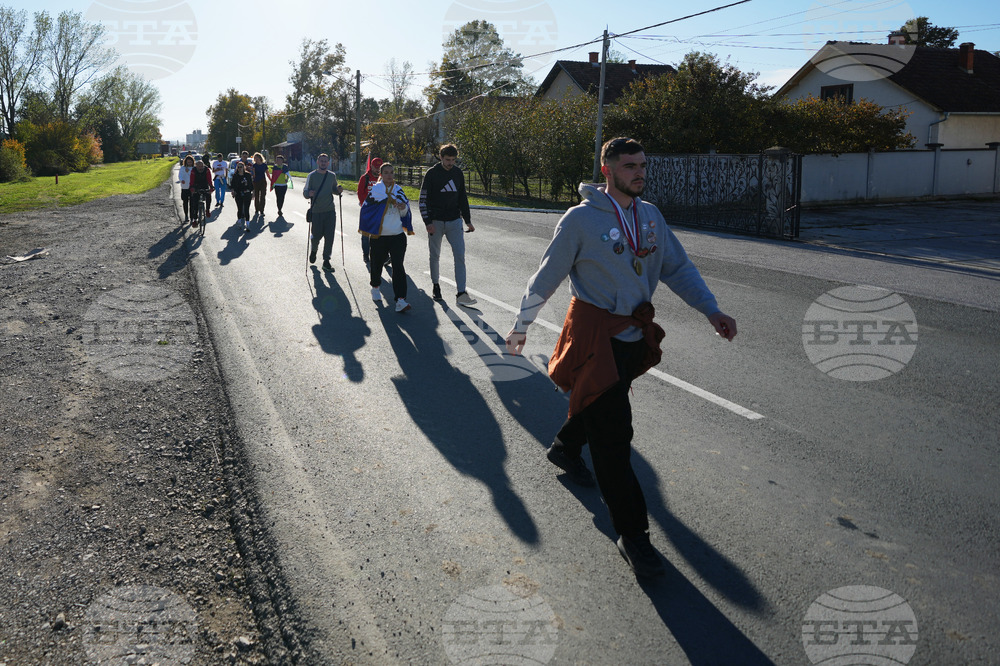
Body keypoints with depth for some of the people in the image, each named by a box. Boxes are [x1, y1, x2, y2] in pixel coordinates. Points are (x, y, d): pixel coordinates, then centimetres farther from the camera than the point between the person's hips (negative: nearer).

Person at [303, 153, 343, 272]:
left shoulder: (332, 175, 9)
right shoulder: (312, 176, -2)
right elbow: (305, 192, -4)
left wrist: (338, 191, -4)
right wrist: (309, 193, -27)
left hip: (330, 210, 3)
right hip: (316, 211, -3)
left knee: (329, 236, -2)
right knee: (316, 235, 4)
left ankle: (326, 261, 8)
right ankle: (313, 251, 38)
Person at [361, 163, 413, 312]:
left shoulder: (398, 190, 7)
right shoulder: (375, 189, -3)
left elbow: (405, 212, 12)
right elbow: (366, 208, 3)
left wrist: (403, 208, -11)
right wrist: (365, 230, 3)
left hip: (397, 235, 1)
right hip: (379, 235, -1)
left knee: (398, 266, -9)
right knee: (377, 263, 12)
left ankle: (400, 300, -14)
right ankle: (375, 288, 43)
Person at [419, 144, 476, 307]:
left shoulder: (458, 173, 8)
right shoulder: (432, 174, -5)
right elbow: (424, 199, -6)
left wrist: (468, 220, 14)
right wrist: (428, 222, -13)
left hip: (454, 221, 3)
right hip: (436, 222, -3)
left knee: (460, 255, -7)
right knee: (435, 256, 8)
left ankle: (461, 293, -9)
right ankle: (436, 286, 27)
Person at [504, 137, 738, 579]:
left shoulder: (650, 216, 7)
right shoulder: (581, 219, -12)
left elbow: (677, 268, 9)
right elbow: (547, 277, -5)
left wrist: (711, 310, -4)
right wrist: (521, 326, 3)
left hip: (635, 335, 7)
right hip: (595, 336, -6)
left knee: (601, 402, 23)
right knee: (614, 432, -8)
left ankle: (565, 448, 55)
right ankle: (631, 534, 0)